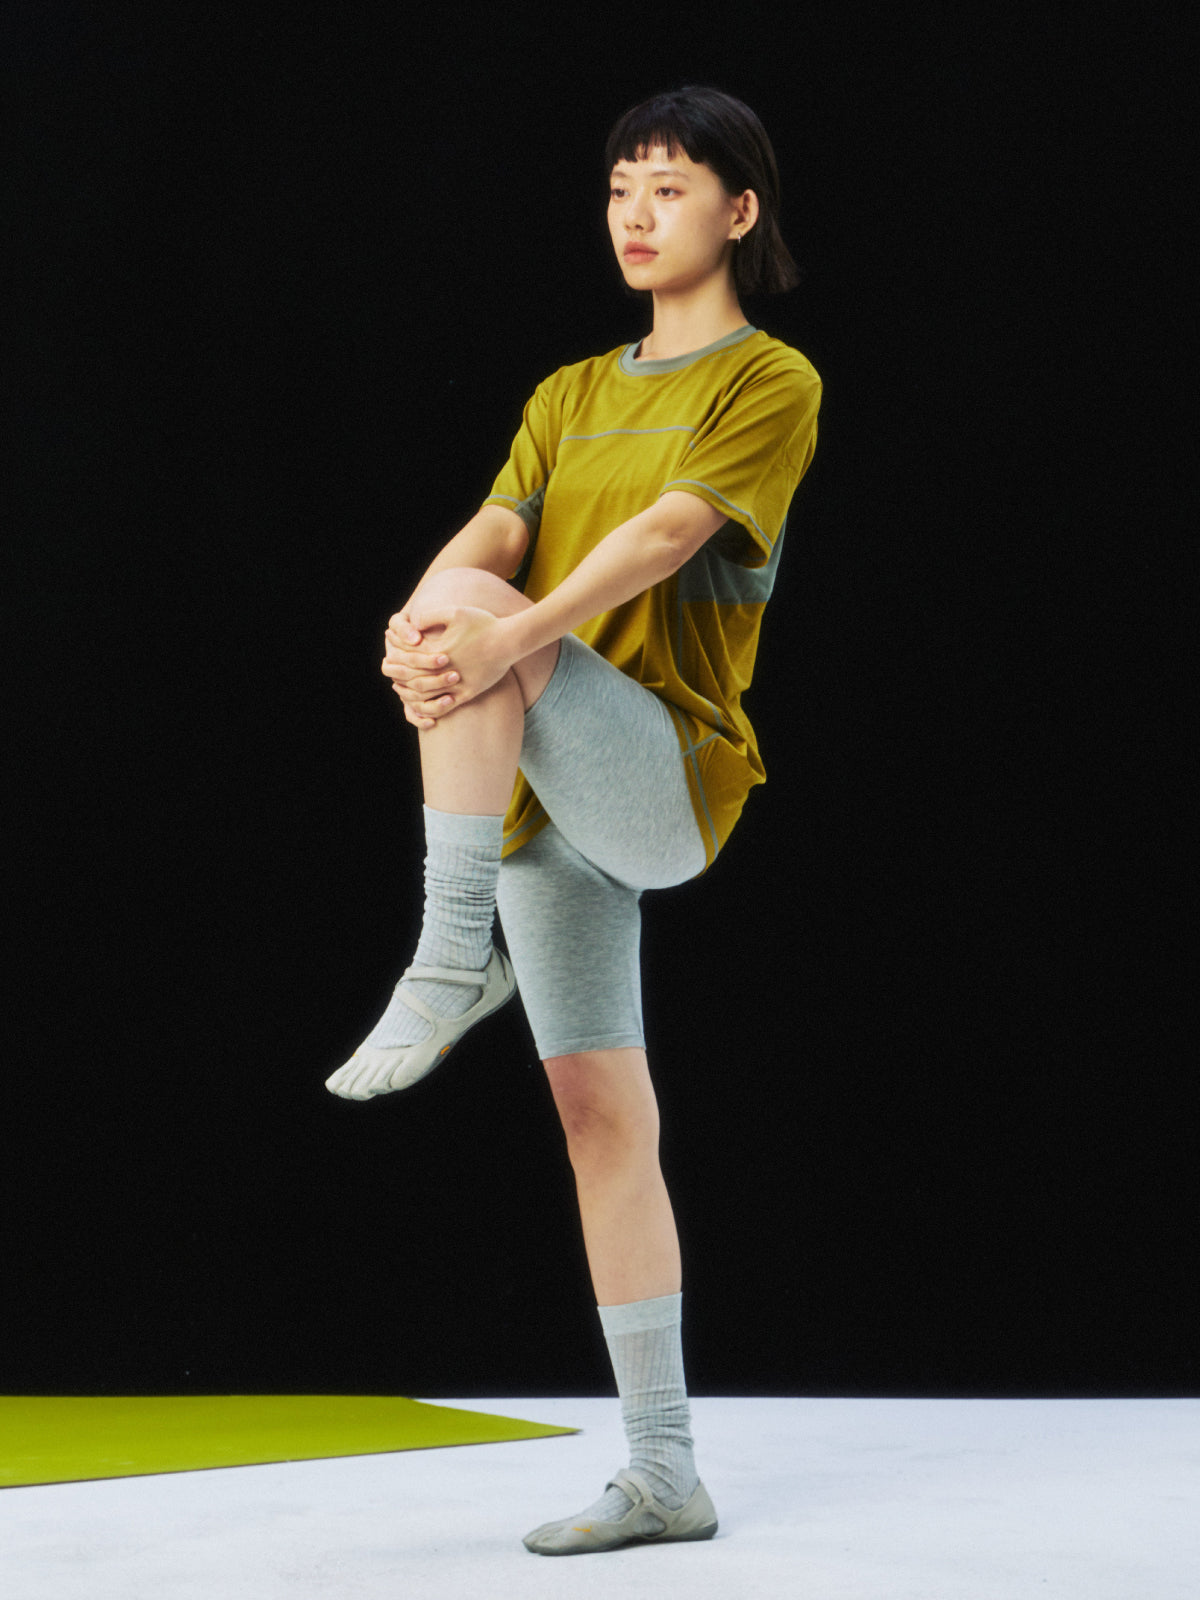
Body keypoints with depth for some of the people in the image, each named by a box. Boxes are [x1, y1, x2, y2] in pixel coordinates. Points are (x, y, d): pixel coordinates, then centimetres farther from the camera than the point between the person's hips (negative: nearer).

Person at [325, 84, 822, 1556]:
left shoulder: (771, 382, 2)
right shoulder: (570, 395, 21)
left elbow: (665, 531, -15)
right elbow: (493, 531, 4)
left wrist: (498, 632, -29)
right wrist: (413, 627, -19)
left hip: (667, 771, -6)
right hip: (548, 791, 6)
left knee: (480, 613, -28)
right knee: (600, 1116, 2)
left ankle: (450, 969, -26)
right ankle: (663, 1475, 9)